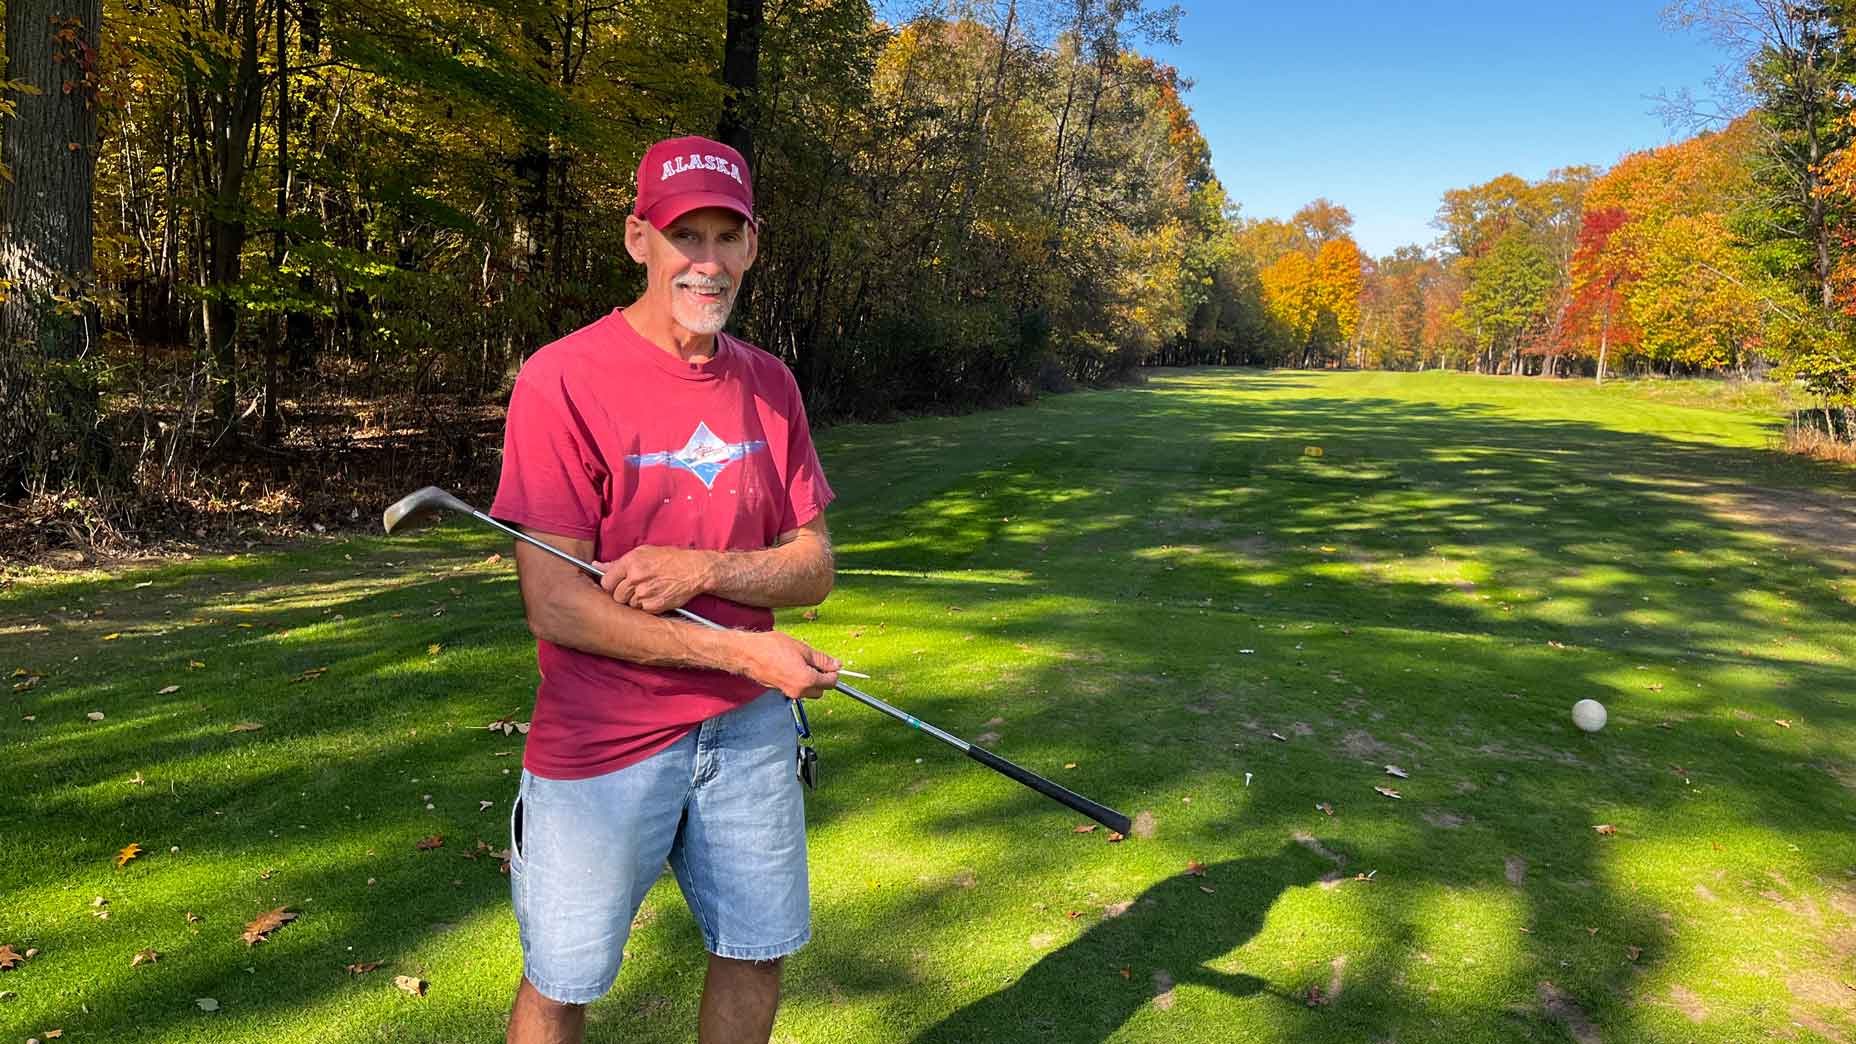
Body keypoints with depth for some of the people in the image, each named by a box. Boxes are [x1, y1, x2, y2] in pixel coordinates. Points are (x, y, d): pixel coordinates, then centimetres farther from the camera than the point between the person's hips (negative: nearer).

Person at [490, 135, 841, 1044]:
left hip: (748, 729, 5)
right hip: (600, 745, -4)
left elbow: (812, 568, 2)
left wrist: (706, 569, -18)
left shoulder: (769, 385, 2)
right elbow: (555, 605, -18)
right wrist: (742, 651, -19)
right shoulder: (562, 380, -14)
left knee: (755, 955, 18)